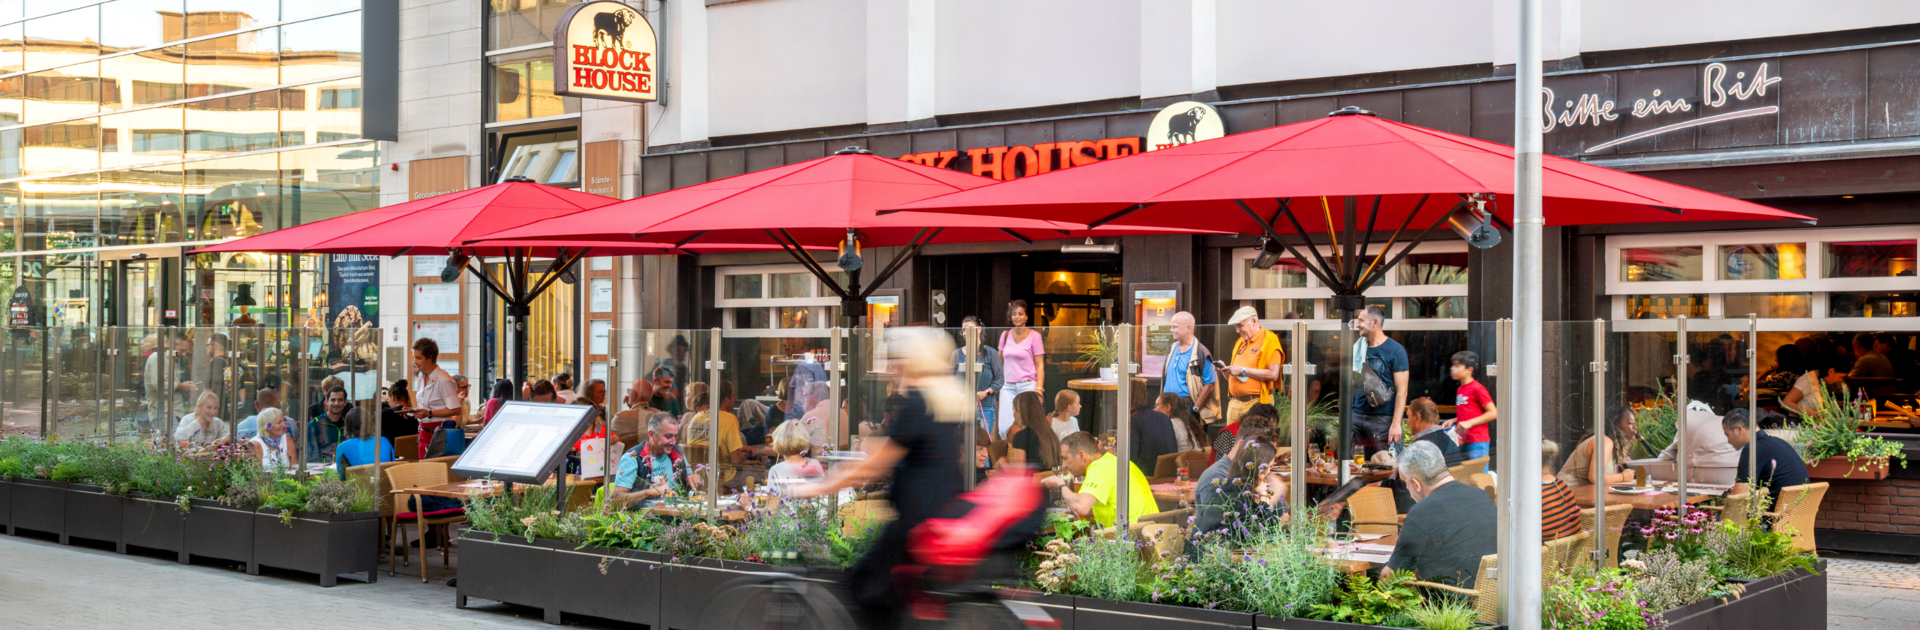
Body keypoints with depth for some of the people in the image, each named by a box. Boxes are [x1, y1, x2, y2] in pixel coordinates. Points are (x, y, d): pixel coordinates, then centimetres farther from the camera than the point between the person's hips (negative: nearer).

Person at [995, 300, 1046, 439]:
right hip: (1008, 387, 4)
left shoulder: (1034, 336, -1)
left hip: (1027, 386, -4)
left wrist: (1039, 389, -11)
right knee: (1004, 428, -6)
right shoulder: (1005, 335, 11)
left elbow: (1040, 365, -2)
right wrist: (998, 384, 13)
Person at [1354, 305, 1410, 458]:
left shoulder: (1395, 350, -4)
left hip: (1382, 419, -5)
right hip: (1356, 415, 5)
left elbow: (1401, 390, -8)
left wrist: (1396, 424, -15)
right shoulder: (1357, 348, 13)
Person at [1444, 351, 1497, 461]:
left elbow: (1493, 413, -12)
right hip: (1463, 442, 8)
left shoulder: (1477, 389, -10)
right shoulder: (1459, 389, 14)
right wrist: (1454, 421, 9)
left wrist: (1470, 423, -17)